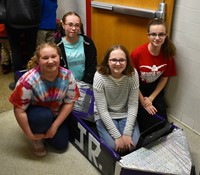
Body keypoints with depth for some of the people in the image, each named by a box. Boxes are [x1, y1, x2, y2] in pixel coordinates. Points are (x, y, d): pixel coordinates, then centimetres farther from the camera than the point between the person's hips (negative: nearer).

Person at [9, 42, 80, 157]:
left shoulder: (67, 75, -21)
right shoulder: (28, 80, -31)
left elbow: (69, 102, -12)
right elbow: (19, 110, -24)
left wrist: (55, 126, -16)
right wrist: (30, 135, -20)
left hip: (57, 114, 3)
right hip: (34, 112, -3)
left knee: (61, 145, -7)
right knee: (43, 116, -37)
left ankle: (44, 133, 24)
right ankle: (37, 140, -2)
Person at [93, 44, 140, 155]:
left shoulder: (133, 74, -16)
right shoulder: (100, 76, -21)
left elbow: (133, 105, -11)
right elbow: (102, 110, -19)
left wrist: (127, 133, -18)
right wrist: (117, 136, -21)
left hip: (126, 115, 2)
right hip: (105, 117, -2)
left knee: (134, 145, -18)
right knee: (114, 146, -20)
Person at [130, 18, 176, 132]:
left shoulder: (168, 54, -13)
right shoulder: (137, 53, -25)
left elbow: (165, 77, -1)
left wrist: (151, 98, -6)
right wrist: (143, 102, -10)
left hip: (156, 90, 4)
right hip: (138, 90, -3)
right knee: (146, 123, -12)